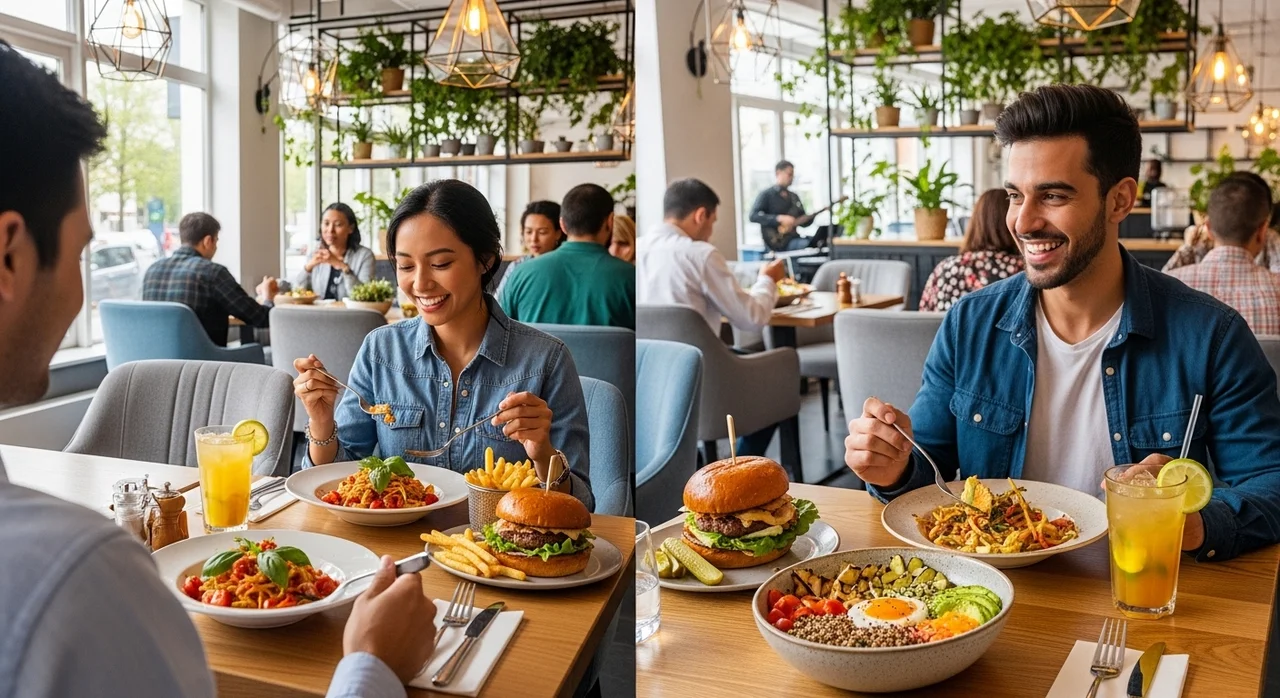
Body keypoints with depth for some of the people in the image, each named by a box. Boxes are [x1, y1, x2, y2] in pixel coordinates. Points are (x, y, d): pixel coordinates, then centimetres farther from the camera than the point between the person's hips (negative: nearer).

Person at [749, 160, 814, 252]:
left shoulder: (793, 197, 20)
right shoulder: (767, 195, -1)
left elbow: (803, 221, 23)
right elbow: (753, 216, -15)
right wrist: (779, 218, -23)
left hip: (793, 238, 7)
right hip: (777, 242, -7)